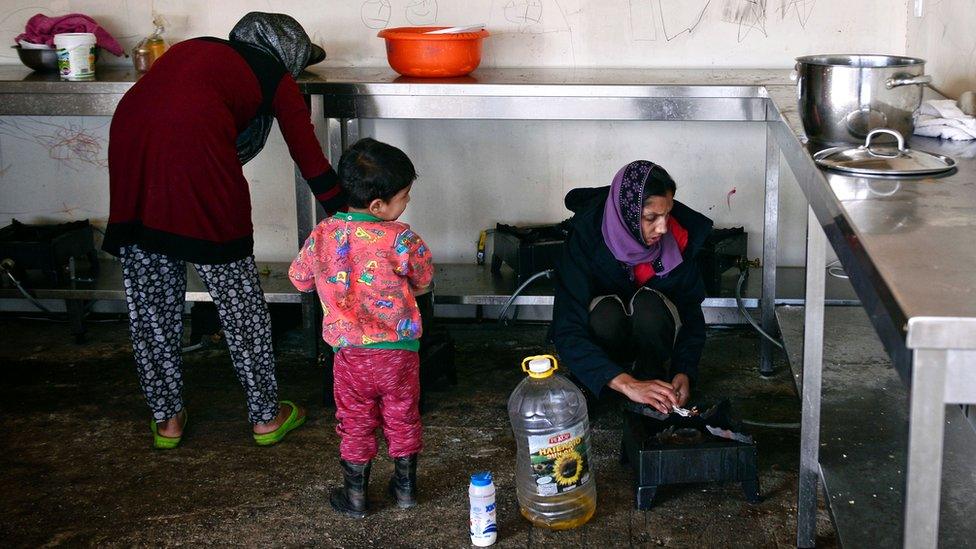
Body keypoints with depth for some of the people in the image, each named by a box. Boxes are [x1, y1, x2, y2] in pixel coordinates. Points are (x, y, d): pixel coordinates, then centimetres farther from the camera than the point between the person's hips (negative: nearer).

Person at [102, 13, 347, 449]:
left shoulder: (195, 48, 31)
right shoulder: (276, 77, 18)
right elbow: (311, 160, 17)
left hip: (127, 136, 5)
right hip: (194, 152, -5)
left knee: (148, 299, 16)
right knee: (237, 296, 11)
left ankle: (165, 419, 28)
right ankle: (266, 416, 24)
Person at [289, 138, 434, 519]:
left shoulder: (322, 235, -8)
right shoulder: (401, 239, -17)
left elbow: (299, 279, 6)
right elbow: (423, 281, -1)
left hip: (350, 354, 1)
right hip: (399, 352, -1)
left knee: (355, 423, 17)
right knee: (402, 419, 19)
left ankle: (355, 496, 28)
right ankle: (406, 487, 34)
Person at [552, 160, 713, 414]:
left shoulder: (678, 236, -22)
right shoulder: (587, 236, -30)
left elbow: (691, 312, -11)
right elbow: (567, 331, -36)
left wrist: (684, 371, -29)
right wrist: (628, 385, -47)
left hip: (653, 328, 2)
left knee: (648, 303, -33)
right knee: (606, 311, -36)